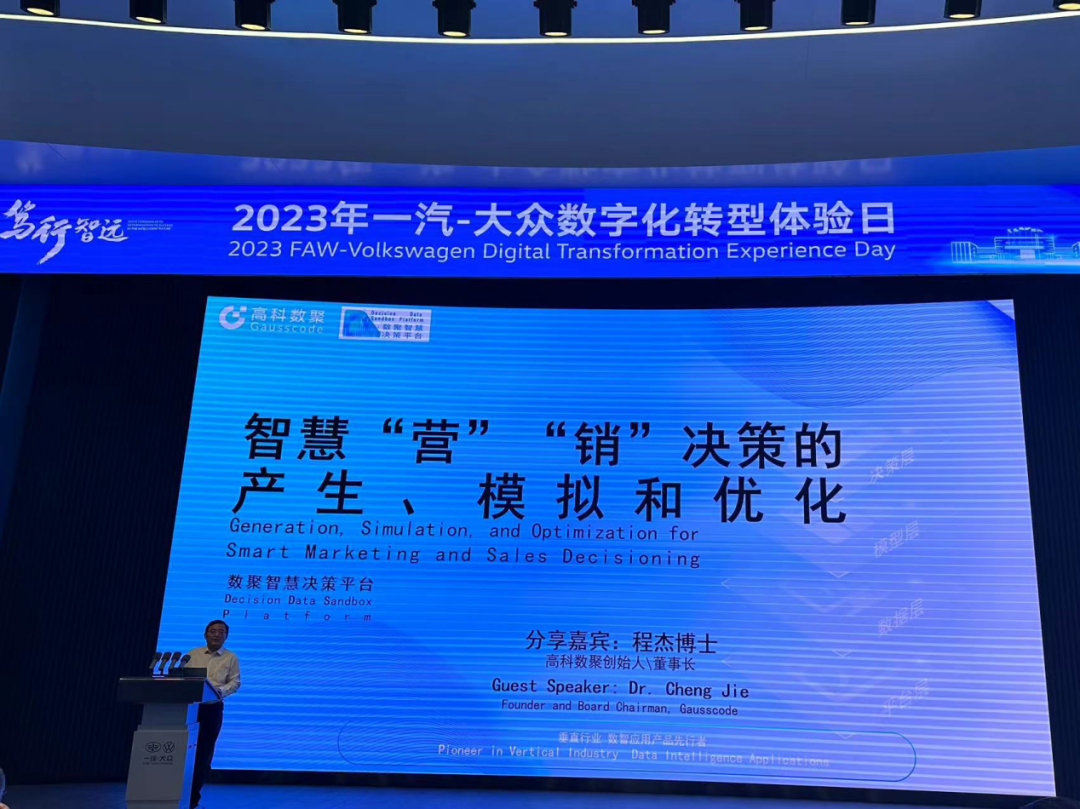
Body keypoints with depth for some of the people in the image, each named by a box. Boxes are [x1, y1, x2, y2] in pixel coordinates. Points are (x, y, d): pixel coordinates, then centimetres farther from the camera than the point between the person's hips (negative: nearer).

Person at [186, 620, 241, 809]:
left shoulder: (231, 658, 5)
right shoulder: (193, 654, 10)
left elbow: (235, 682, 1)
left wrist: (220, 691, -19)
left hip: (212, 708, -1)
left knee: (204, 751, 3)